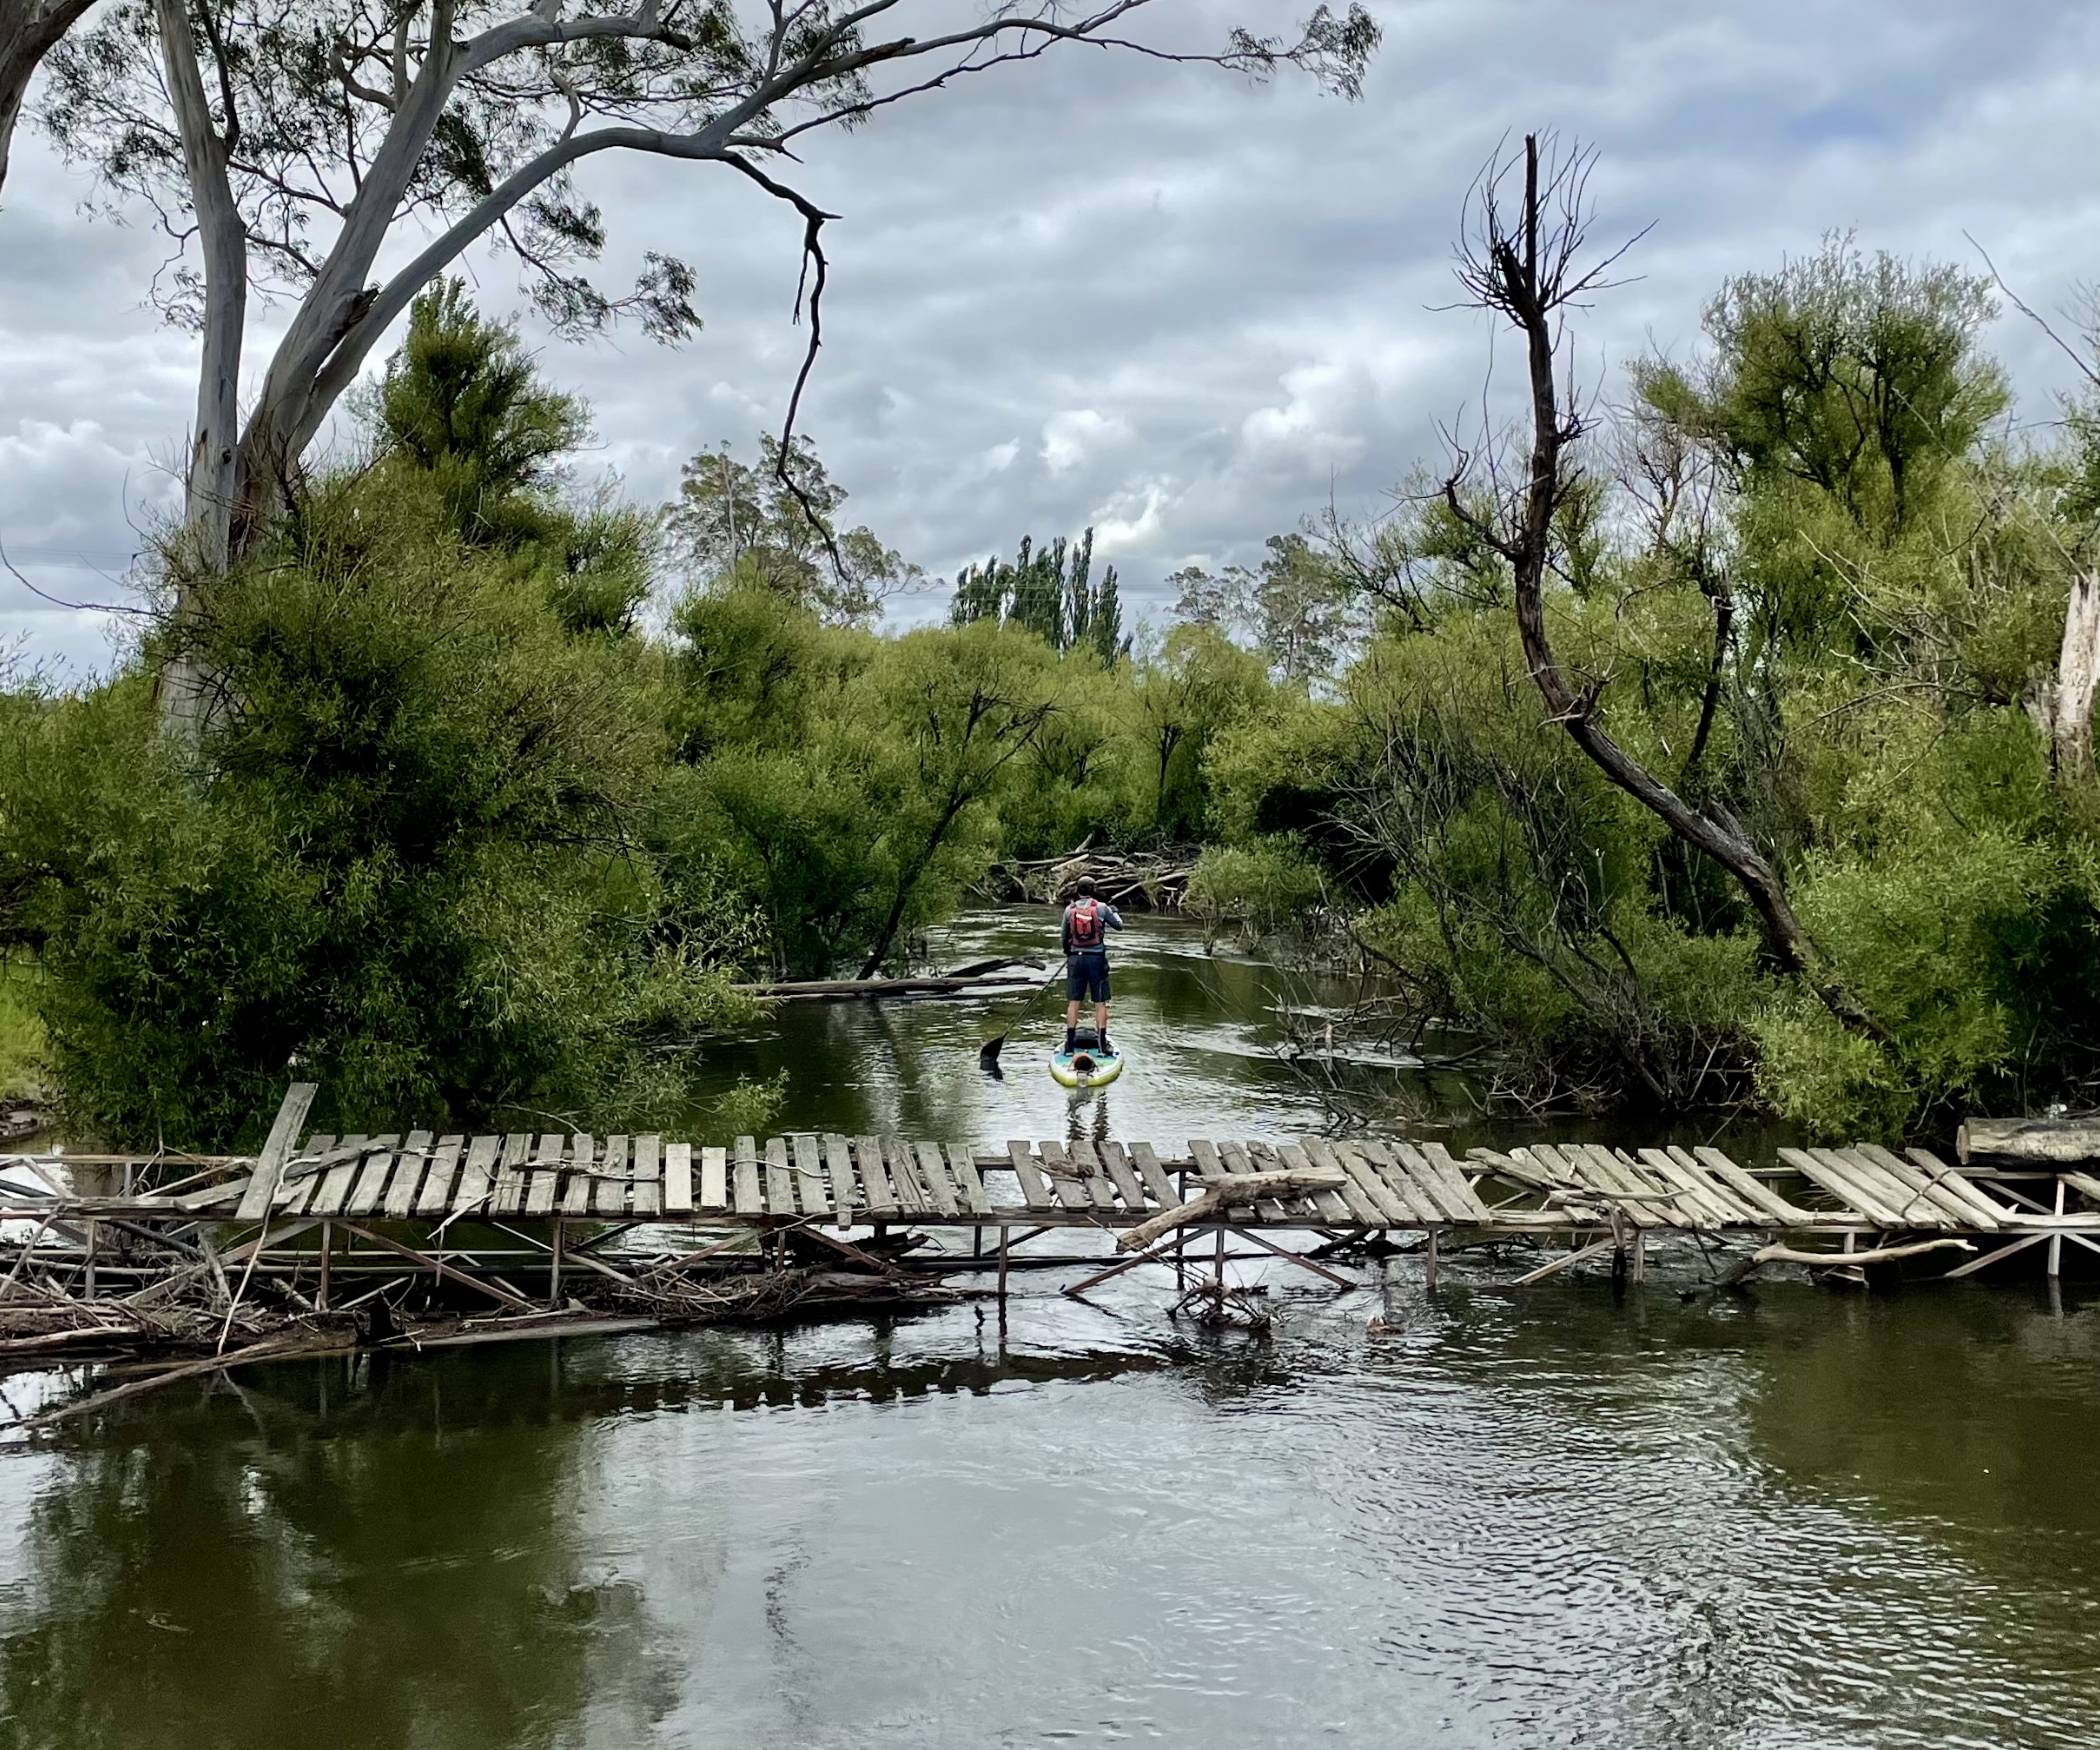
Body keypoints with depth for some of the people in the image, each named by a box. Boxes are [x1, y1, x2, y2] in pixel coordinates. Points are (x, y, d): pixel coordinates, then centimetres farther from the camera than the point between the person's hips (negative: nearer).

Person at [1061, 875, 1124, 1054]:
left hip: (1075, 959, 2)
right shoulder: (1101, 907, -7)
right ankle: (1102, 1042, 3)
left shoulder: (1069, 909, 0)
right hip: (1096, 959, -2)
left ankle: (1069, 1042, 7)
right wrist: (1115, 912, 26)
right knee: (1100, 1002, 4)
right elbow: (1119, 925, 5)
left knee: (1073, 1001, 7)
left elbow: (1064, 936, 9)